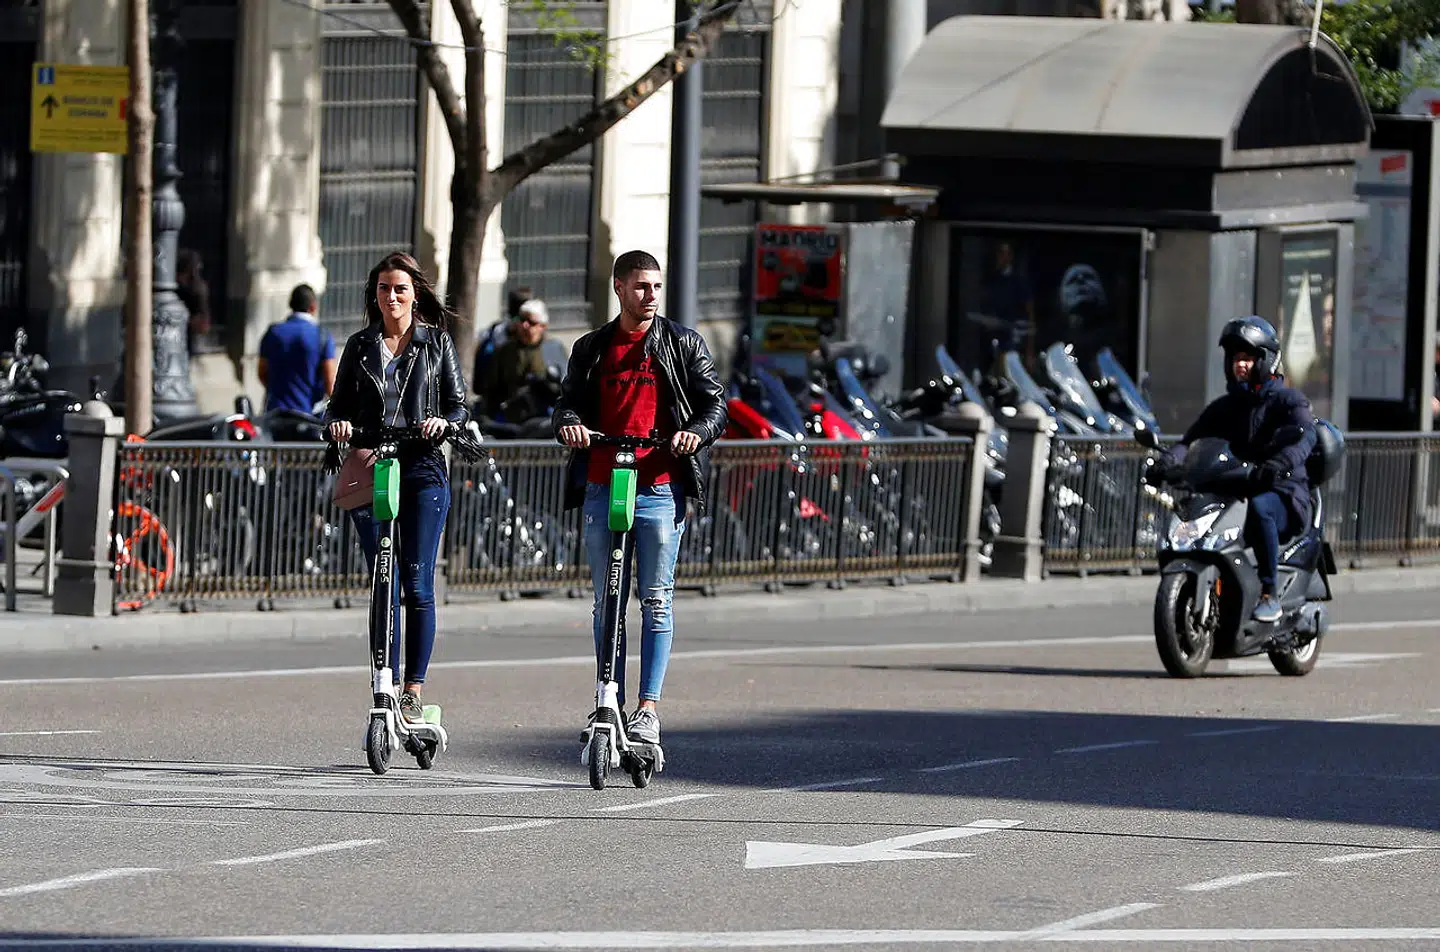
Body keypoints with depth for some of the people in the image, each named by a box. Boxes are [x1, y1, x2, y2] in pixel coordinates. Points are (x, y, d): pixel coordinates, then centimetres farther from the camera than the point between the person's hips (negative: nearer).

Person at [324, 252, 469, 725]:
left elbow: (460, 406, 6)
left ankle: (413, 689, -2)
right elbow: (339, 403, 12)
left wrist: (443, 422, -15)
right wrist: (338, 422, -10)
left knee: (417, 584, -7)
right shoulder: (360, 346, 12)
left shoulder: (436, 342, 7)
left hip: (423, 471, -2)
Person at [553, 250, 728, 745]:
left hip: (660, 488, -3)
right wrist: (568, 423, -12)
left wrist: (697, 432, -17)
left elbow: (715, 405, 4)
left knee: (656, 601, -7)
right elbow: (568, 403, 12)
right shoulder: (591, 349, 15)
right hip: (602, 489, 3)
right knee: (607, 604, 7)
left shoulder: (684, 345, 7)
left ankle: (648, 708, -7)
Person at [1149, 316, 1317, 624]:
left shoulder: (1287, 400, 1)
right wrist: (1170, 460, -21)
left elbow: (1305, 435, -19)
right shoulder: (1224, 407, 18)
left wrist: (1282, 463, -42)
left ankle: (1269, 596, -34)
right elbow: (1194, 437, 4)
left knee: (1259, 508, -39)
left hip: (1284, 496, -5)